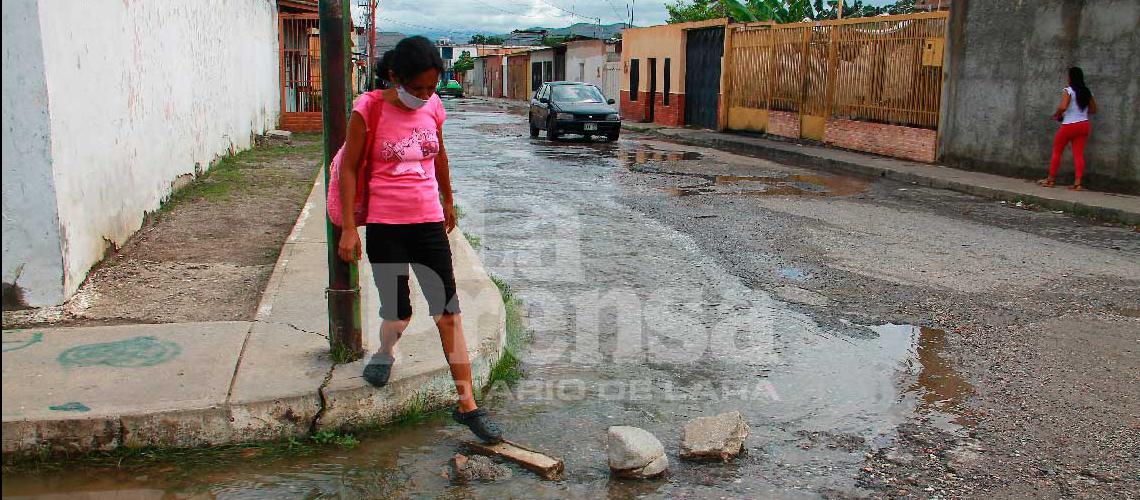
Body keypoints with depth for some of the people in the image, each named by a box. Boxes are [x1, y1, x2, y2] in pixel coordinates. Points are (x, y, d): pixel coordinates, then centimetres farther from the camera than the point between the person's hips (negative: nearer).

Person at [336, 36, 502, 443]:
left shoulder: (433, 108, 3)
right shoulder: (369, 109, -9)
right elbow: (349, 168, -5)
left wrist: (448, 202, 29)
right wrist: (348, 227, -9)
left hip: (429, 222, 3)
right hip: (385, 225, -3)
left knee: (448, 313, -1)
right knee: (398, 313, 1)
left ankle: (467, 405, 5)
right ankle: (385, 352, 39)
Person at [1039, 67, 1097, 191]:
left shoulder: (1068, 91, -12)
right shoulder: (1087, 92, 7)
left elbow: (1063, 107, -26)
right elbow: (1093, 110, 14)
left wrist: (1056, 114, -8)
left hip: (1069, 126, -5)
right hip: (1084, 125, 5)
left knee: (1056, 151, 10)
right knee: (1079, 154, 3)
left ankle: (1050, 180, 16)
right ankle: (1078, 183, -3)